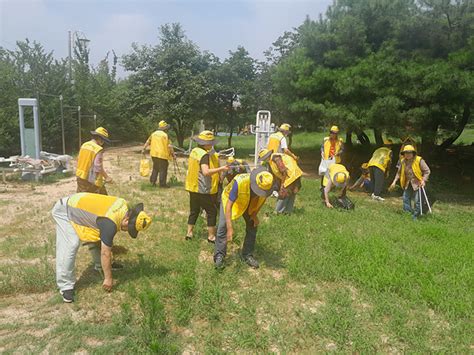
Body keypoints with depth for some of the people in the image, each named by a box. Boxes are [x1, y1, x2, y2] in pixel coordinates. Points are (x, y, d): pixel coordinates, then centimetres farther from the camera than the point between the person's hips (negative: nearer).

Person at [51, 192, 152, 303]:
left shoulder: (125, 206, -8)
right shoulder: (110, 223, -32)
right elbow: (105, 253, -24)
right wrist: (108, 278, -14)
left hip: (75, 204, 9)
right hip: (64, 210, -9)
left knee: (100, 239, 13)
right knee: (70, 246, -17)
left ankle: (99, 266, 31)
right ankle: (66, 287, -9)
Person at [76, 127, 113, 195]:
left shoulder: (84, 145, 7)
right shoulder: (98, 150, -18)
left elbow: (78, 160, 14)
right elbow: (99, 168, -20)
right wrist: (107, 177, -9)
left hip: (80, 177, 8)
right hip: (92, 181, -8)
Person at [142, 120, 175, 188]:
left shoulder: (154, 134, 8)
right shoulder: (165, 135, -10)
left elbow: (148, 142, 14)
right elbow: (169, 146, -13)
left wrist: (144, 149, 26)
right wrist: (173, 155, -7)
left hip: (154, 154, 6)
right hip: (162, 155, -6)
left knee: (155, 168, 20)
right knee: (163, 169, 2)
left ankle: (152, 181, 20)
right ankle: (162, 184, 4)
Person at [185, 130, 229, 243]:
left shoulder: (194, 151, 6)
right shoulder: (205, 155, -20)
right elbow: (206, 171, -30)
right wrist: (221, 169, -29)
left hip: (193, 187, 8)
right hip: (204, 190, -8)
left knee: (194, 210, 18)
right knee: (212, 211, 4)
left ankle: (189, 232, 24)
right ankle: (211, 236, 9)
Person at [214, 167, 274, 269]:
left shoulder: (266, 185, -29)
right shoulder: (239, 182, -45)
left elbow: (262, 199, -5)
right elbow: (229, 205, -42)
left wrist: (255, 214, -15)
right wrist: (230, 228, -46)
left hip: (249, 204, 4)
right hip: (230, 200, -4)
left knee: (252, 226, -1)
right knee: (223, 226, -15)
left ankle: (247, 255, 14)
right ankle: (219, 256, -3)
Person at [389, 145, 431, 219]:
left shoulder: (419, 160, -13)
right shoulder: (403, 161, 3)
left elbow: (427, 171, -9)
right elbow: (399, 172, 14)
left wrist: (423, 180, -20)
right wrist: (394, 181, 7)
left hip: (417, 183, -5)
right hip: (408, 184, 6)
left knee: (417, 201, -6)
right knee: (406, 199, 7)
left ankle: (415, 216, 6)